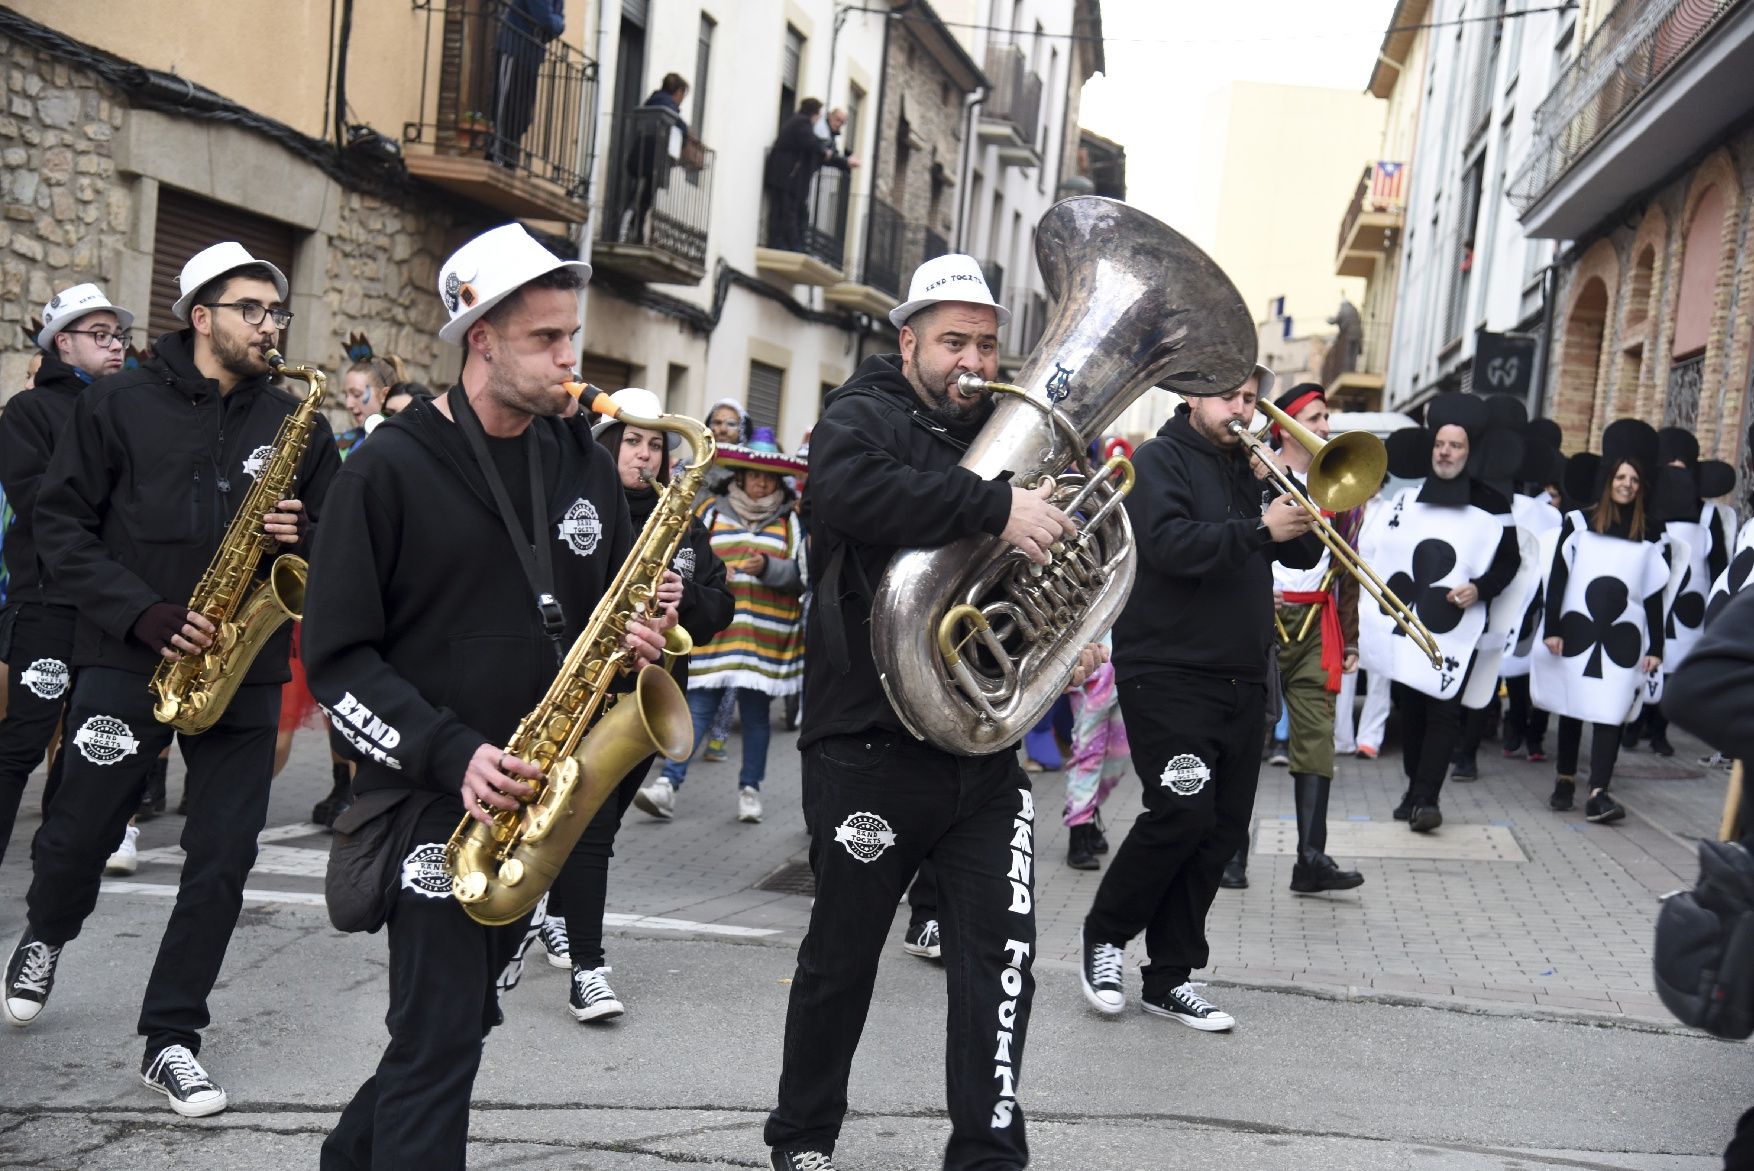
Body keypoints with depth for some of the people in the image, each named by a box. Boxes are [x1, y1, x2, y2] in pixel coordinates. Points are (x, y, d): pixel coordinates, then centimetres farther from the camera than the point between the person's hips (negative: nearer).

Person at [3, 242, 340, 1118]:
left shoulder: (297, 425, 7)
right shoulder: (119, 405, -1)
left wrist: (303, 537, -11)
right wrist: (144, 613, -15)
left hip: (244, 671, 2)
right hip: (128, 660, -2)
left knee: (223, 859, 0)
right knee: (79, 836, 10)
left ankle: (170, 1040, 13)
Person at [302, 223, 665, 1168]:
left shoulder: (581, 460, 8)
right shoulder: (392, 468, -9)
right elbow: (336, 656, -10)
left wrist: (636, 640, -6)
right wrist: (452, 754, -20)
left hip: (545, 791, 6)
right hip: (436, 795, -6)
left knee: (462, 1020, 17)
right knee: (440, 1044, -6)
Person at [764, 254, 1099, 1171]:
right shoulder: (862, 417, -5)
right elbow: (852, 488, -30)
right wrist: (996, 507, -35)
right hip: (870, 744, -5)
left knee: (1001, 957, 1)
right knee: (842, 956, 10)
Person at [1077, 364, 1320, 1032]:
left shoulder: (1250, 472, 18)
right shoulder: (1160, 461, -2)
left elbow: (1301, 554, 14)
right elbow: (1171, 545, -19)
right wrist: (1258, 530, -25)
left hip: (1241, 682, 7)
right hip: (1169, 673, -7)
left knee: (1222, 829, 5)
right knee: (1183, 811, -17)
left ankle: (1169, 978, 14)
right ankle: (1103, 936, 6)